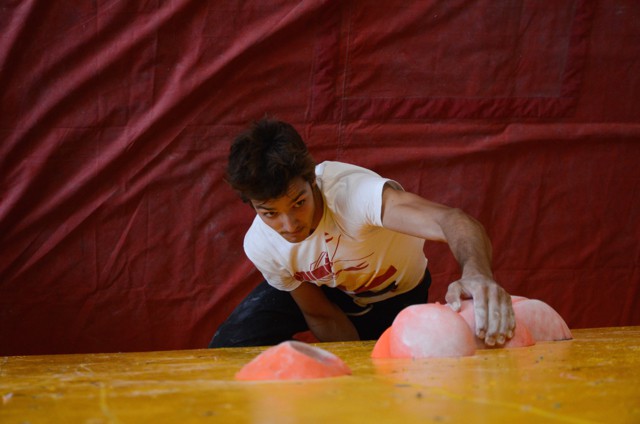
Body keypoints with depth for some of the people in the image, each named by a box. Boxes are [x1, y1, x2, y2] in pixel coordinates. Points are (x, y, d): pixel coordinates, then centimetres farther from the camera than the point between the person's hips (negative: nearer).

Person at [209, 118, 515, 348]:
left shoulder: (351, 190, -46)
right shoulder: (260, 246, -29)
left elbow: (449, 221, -63)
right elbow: (319, 315, -12)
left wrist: (476, 274, -84)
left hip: (396, 293, -1)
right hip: (322, 289, 2)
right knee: (230, 350, -15)